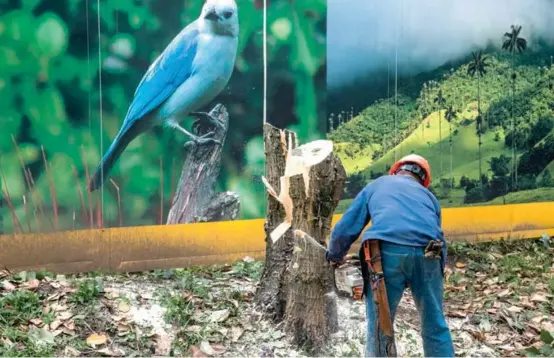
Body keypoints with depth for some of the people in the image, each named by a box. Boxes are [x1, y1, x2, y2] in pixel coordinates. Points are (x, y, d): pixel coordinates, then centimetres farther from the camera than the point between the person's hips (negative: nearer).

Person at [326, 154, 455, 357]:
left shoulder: (377, 185, 29)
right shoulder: (428, 196, 34)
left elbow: (345, 229, 25)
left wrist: (335, 257, 40)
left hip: (387, 251, -2)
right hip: (427, 254, 2)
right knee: (435, 326, 16)